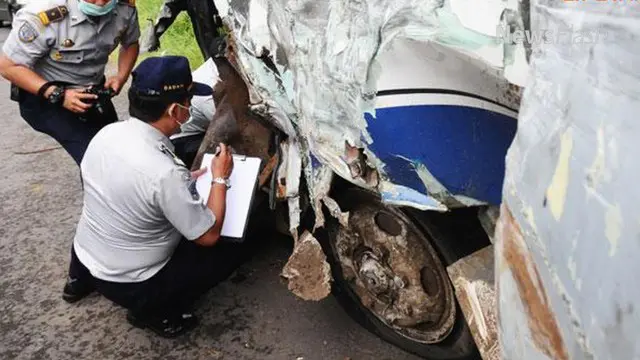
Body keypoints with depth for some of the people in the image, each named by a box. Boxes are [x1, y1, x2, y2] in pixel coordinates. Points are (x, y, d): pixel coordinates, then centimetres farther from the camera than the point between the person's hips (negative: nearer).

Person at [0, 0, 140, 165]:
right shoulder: (44, 14, -31)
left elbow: (130, 44, 5)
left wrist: (122, 76, -14)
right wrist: (57, 95, -32)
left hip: (93, 89, 5)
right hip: (45, 97, -5)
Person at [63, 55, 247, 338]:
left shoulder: (106, 133, -10)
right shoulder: (165, 172, -31)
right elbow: (208, 236, -19)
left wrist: (188, 179, 7)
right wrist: (220, 178, -9)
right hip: (128, 286, -6)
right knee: (231, 250, 3)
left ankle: (83, 279, 25)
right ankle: (153, 310, 2)